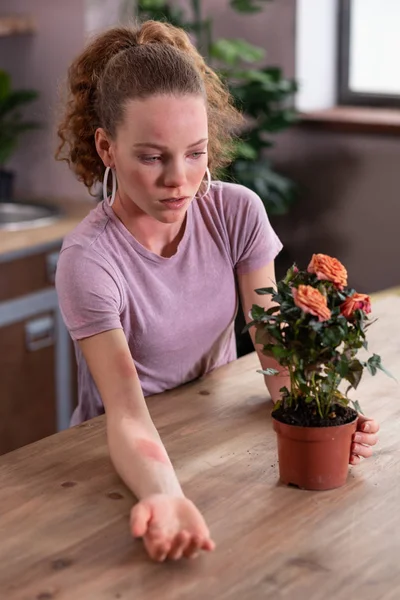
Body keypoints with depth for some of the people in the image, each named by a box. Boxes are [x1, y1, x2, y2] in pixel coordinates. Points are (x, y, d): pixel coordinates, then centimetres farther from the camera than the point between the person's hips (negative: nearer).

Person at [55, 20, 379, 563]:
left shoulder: (237, 212, -9)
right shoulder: (88, 259, -22)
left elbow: (276, 354, -11)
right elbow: (128, 414, -31)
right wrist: (165, 498, -51)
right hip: (130, 465, -3)